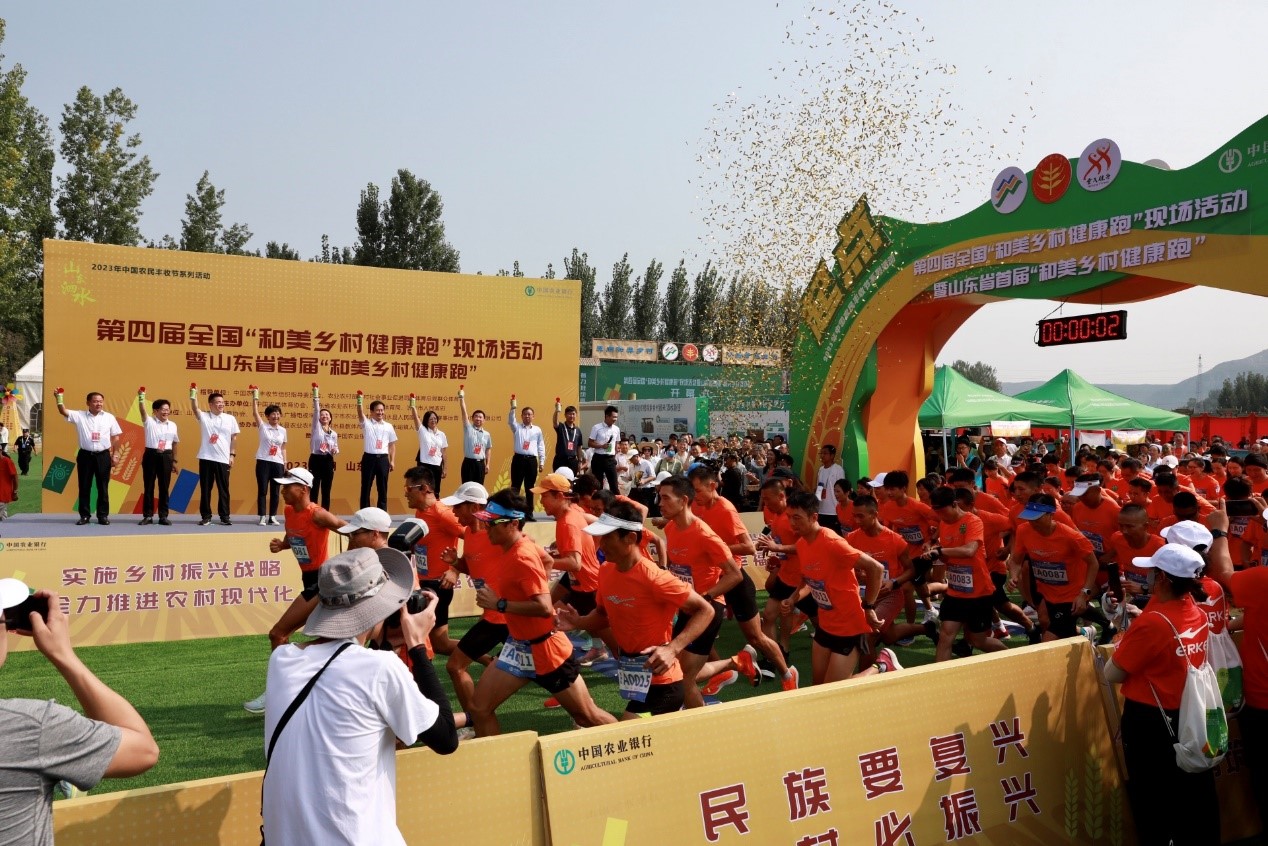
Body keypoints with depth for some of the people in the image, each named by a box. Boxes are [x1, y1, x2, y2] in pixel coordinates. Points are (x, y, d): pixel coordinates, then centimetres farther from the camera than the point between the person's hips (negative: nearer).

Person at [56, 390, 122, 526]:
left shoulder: (109, 417, 5)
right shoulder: (79, 416, 3)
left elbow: (115, 437, 7)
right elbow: (63, 412, -8)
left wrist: (115, 455, 3)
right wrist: (59, 399, -25)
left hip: (103, 455, 0)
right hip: (85, 455, 0)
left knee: (103, 487, 5)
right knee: (84, 487, 5)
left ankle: (103, 515, 12)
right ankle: (84, 515, 12)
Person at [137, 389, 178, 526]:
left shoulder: (172, 425, 11)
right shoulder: (149, 421, 0)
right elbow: (142, 411, -18)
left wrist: (174, 459, 17)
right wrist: (141, 398, -35)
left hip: (166, 456, 3)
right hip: (151, 455, -3)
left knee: (164, 487, 4)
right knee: (149, 487, 3)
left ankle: (163, 516, 9)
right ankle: (147, 515, 9)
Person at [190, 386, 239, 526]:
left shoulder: (230, 419, 6)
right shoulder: (204, 416, 5)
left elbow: (234, 438, 7)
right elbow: (194, 408, -13)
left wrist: (232, 455, 1)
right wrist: (193, 394, -24)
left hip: (223, 459, 0)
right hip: (206, 458, 0)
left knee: (223, 489, 3)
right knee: (205, 489, 4)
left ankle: (224, 517, 8)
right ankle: (206, 516, 11)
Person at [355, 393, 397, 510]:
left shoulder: (389, 426, 10)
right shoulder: (366, 423, 2)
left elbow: (392, 445, 13)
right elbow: (360, 414, -18)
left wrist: (392, 461, 6)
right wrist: (359, 403, -37)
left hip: (383, 459, 2)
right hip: (369, 458, -2)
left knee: (382, 488, 6)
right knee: (366, 487, 3)